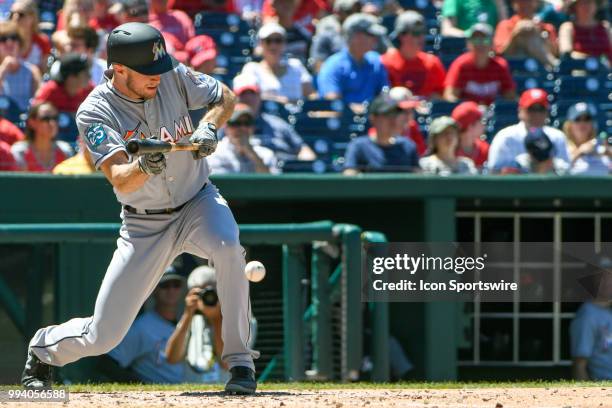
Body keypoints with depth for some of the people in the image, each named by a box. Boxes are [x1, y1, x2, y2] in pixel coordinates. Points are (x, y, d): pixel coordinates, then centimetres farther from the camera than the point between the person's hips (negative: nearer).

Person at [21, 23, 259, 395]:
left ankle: (240, 361, -21)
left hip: (198, 202, 2)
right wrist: (143, 167, -52)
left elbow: (226, 97, 5)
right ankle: (43, 349, 33)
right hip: (145, 223, -2)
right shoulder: (95, 113, -20)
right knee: (102, 336, -4)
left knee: (228, 245, -36)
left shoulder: (173, 77, -11)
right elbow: (121, 181, -30)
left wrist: (208, 127, -16)